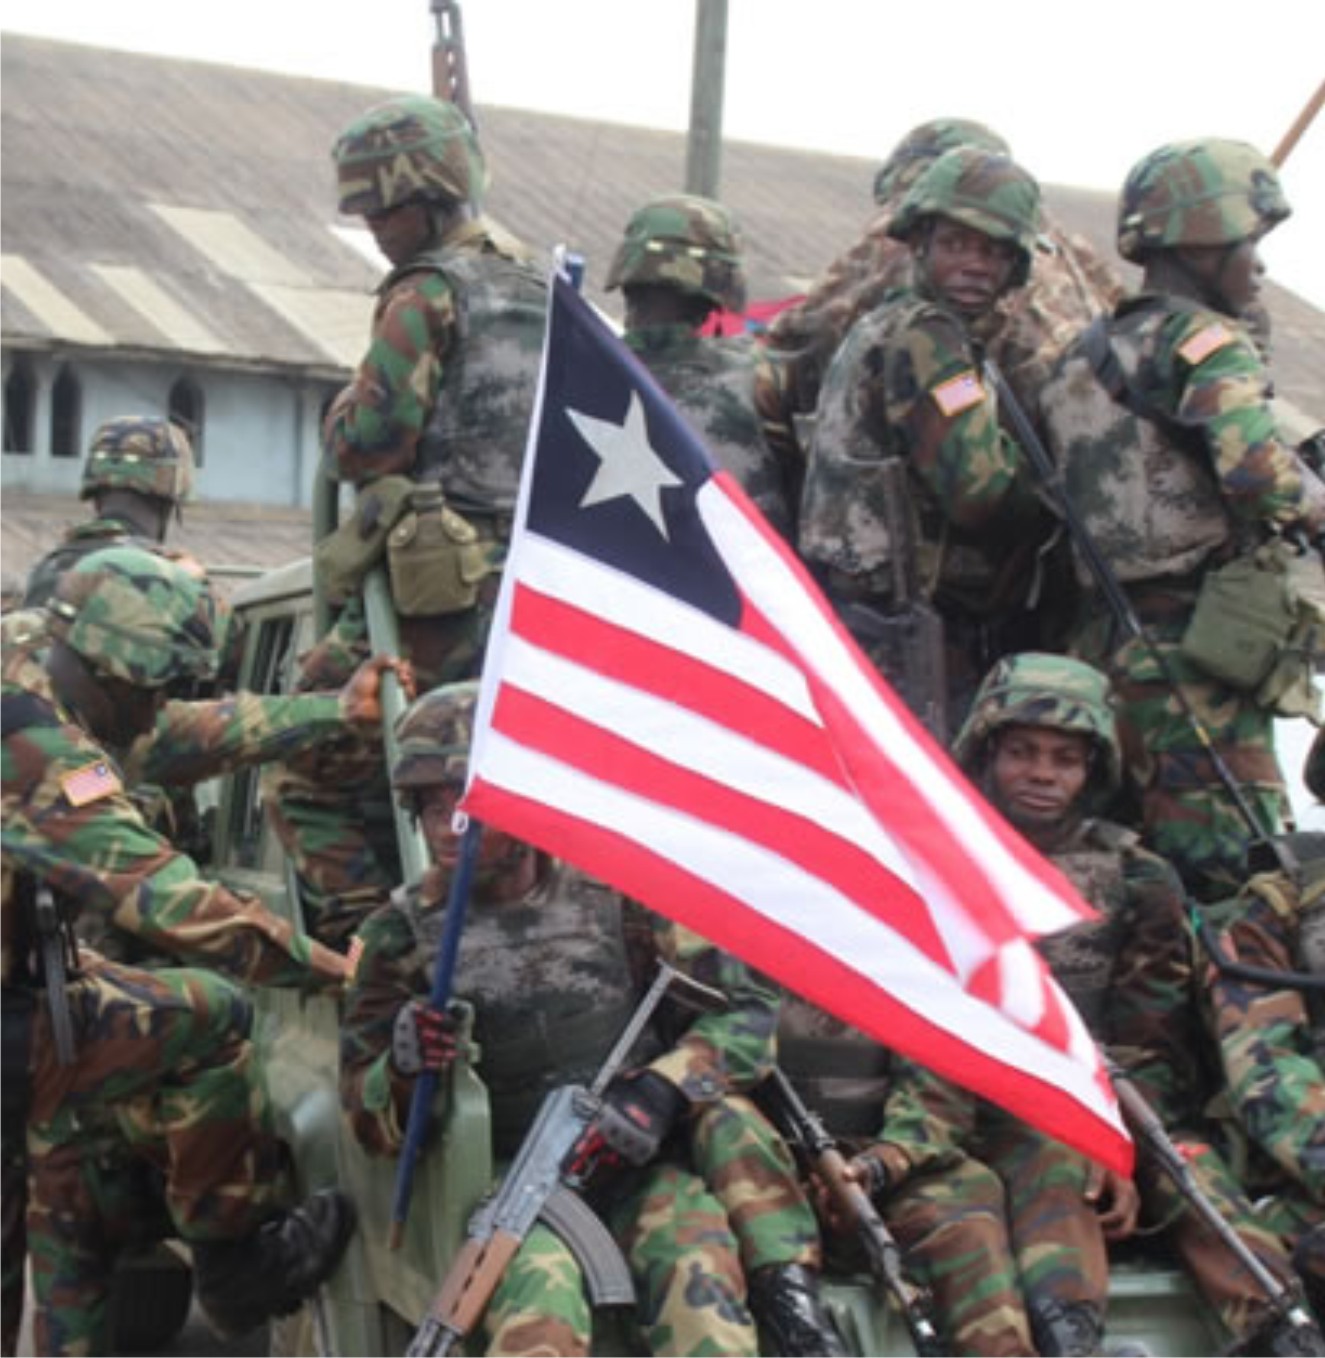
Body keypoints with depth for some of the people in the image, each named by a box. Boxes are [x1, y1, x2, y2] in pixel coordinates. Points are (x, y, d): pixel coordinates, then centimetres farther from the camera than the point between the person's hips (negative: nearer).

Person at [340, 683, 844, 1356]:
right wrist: (403, 1069, -18)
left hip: (641, 1164, 2)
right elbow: (366, 1120, 7)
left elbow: (748, 1010, 4)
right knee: (538, 1286, -34)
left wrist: (664, 1087, -15)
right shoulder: (404, 934, 4)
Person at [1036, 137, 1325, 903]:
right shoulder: (1200, 339, -9)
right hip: (1203, 645, -9)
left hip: (1113, 638, 9)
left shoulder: (1089, 355, 17)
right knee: (1238, 869, -11)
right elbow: (1262, 474, -23)